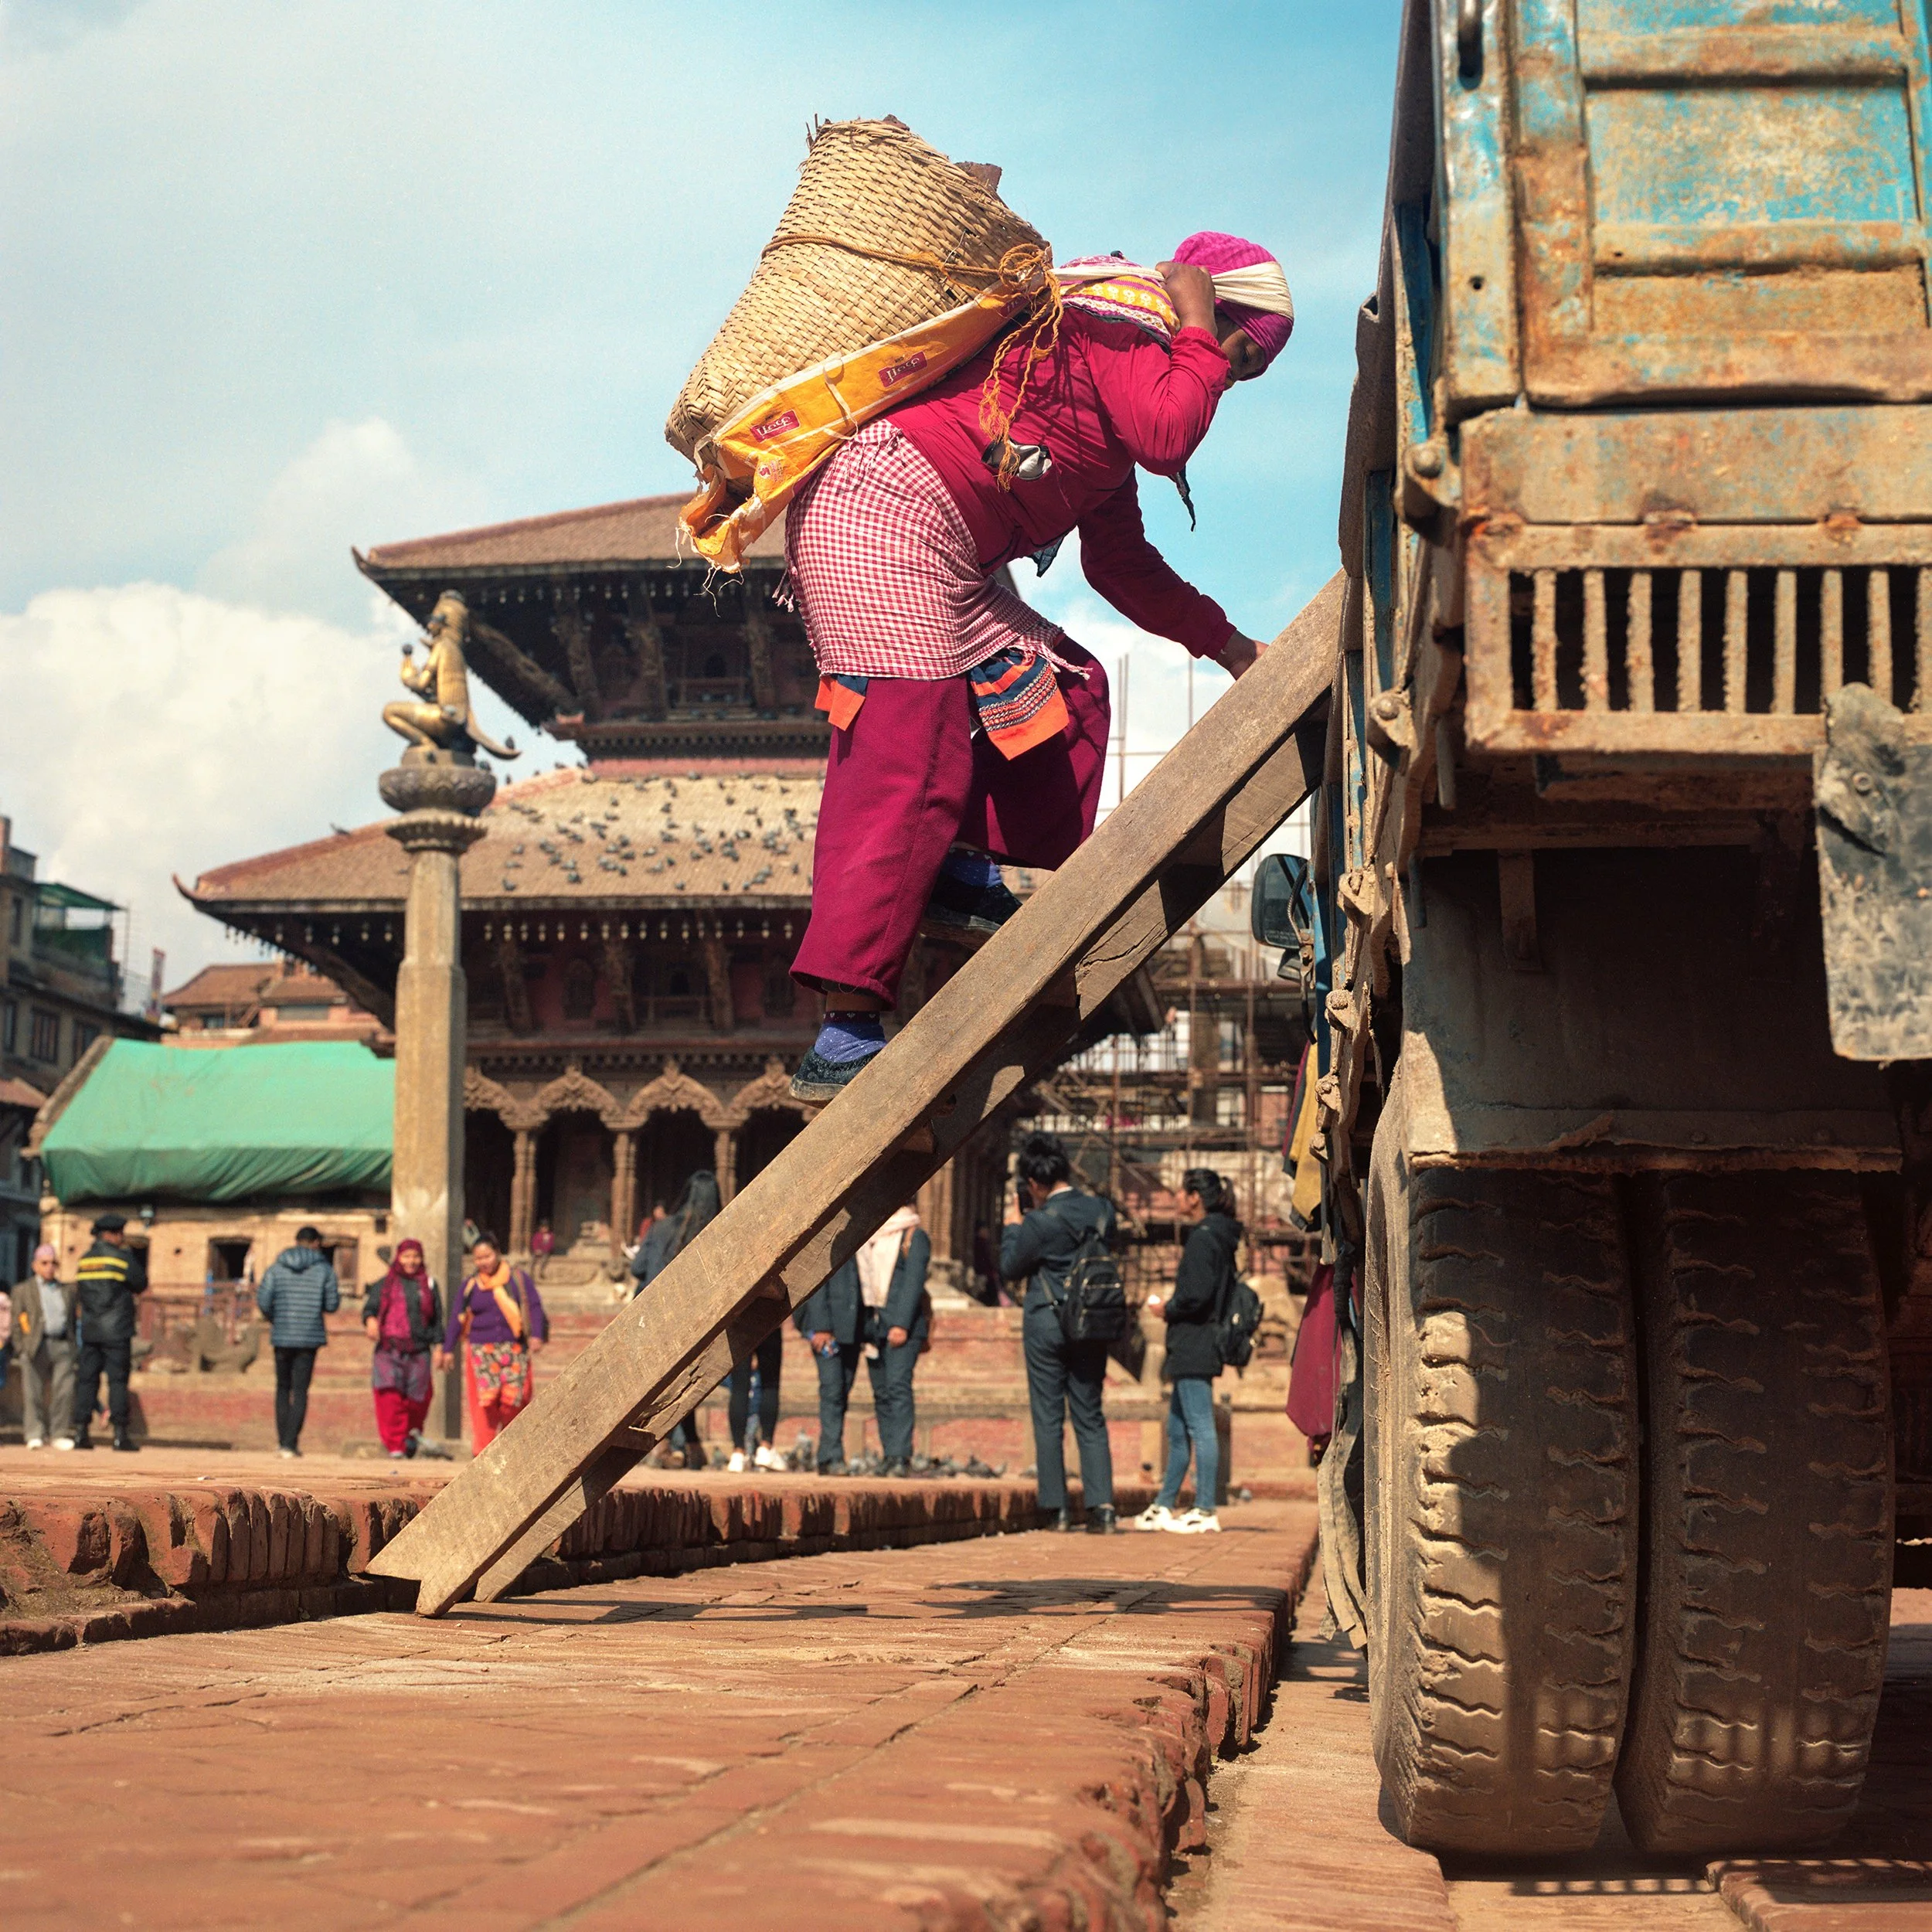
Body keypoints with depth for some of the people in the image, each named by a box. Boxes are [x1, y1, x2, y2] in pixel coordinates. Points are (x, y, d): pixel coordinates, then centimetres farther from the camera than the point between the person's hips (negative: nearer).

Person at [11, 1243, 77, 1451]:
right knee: (34, 1393, -2)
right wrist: (20, 1351, -5)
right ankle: (35, 1436, 2)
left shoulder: (67, 1291, 19)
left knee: (64, 1391, -6)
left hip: (63, 1346, 2)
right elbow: (16, 1323, 5)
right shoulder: (23, 1290, 11)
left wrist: (75, 1348, 9)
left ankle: (61, 1435, 1)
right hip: (36, 1347, -2)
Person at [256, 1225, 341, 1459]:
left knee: (283, 1388, 15)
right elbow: (332, 1305, -2)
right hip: (309, 1337, -1)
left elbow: (263, 1301, -6)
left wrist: (273, 1318, 14)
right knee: (300, 1391, 1)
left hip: (282, 1336, 2)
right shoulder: (324, 1269, -1)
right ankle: (290, 1442, -8)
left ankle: (283, 1440, 12)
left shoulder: (276, 1268, 2)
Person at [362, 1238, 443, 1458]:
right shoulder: (384, 1285, 13)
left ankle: (413, 1430, 32)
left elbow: (437, 1319, 17)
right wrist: (370, 1320, -18)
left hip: (419, 1351, 1)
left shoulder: (429, 1286, 15)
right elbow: (369, 1307, 5)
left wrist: (438, 1346, 8)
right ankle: (395, 1447, -12)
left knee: (417, 1399, 1)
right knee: (389, 1398, -15)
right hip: (389, 1350, -1)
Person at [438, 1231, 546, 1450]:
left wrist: (536, 1335, -11)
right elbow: (456, 1318, 14)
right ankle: (483, 1450, -8)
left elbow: (535, 1307, 3)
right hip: (482, 1350, 1)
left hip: (514, 1349, -1)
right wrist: (448, 1350, 9)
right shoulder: (471, 1286, 13)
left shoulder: (518, 1279, 8)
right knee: (485, 1400, -10)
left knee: (513, 1399, -7)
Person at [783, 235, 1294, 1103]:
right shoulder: (1124, 327, 0)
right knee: (912, 763, -18)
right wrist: (1197, 336, -2)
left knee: (1064, 688, 14)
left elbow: (1119, 563, 33)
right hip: (887, 507, -11)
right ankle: (844, 1039, -24)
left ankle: (962, 872, 2)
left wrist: (1227, 645, 32)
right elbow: (1169, 437, -18)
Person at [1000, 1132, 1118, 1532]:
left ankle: (1057, 1507, 3)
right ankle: (1101, 1503, -4)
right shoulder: (1102, 1210, -1)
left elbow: (1009, 1268, -4)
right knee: (1090, 1416, 9)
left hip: (1046, 1322, -4)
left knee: (1048, 1416, 4)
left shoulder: (1039, 1223, -16)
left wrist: (1012, 1226, 11)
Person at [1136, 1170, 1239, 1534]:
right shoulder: (1219, 1236, 15)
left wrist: (1167, 1310, -5)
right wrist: (1172, 1307, 15)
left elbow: (1197, 1295, -22)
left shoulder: (1203, 1237, -14)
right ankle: (1164, 1507, 20)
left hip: (1194, 1343, -10)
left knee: (1200, 1427, -8)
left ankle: (1205, 1511, -7)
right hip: (1199, 1346, 10)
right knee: (1178, 1429, 14)